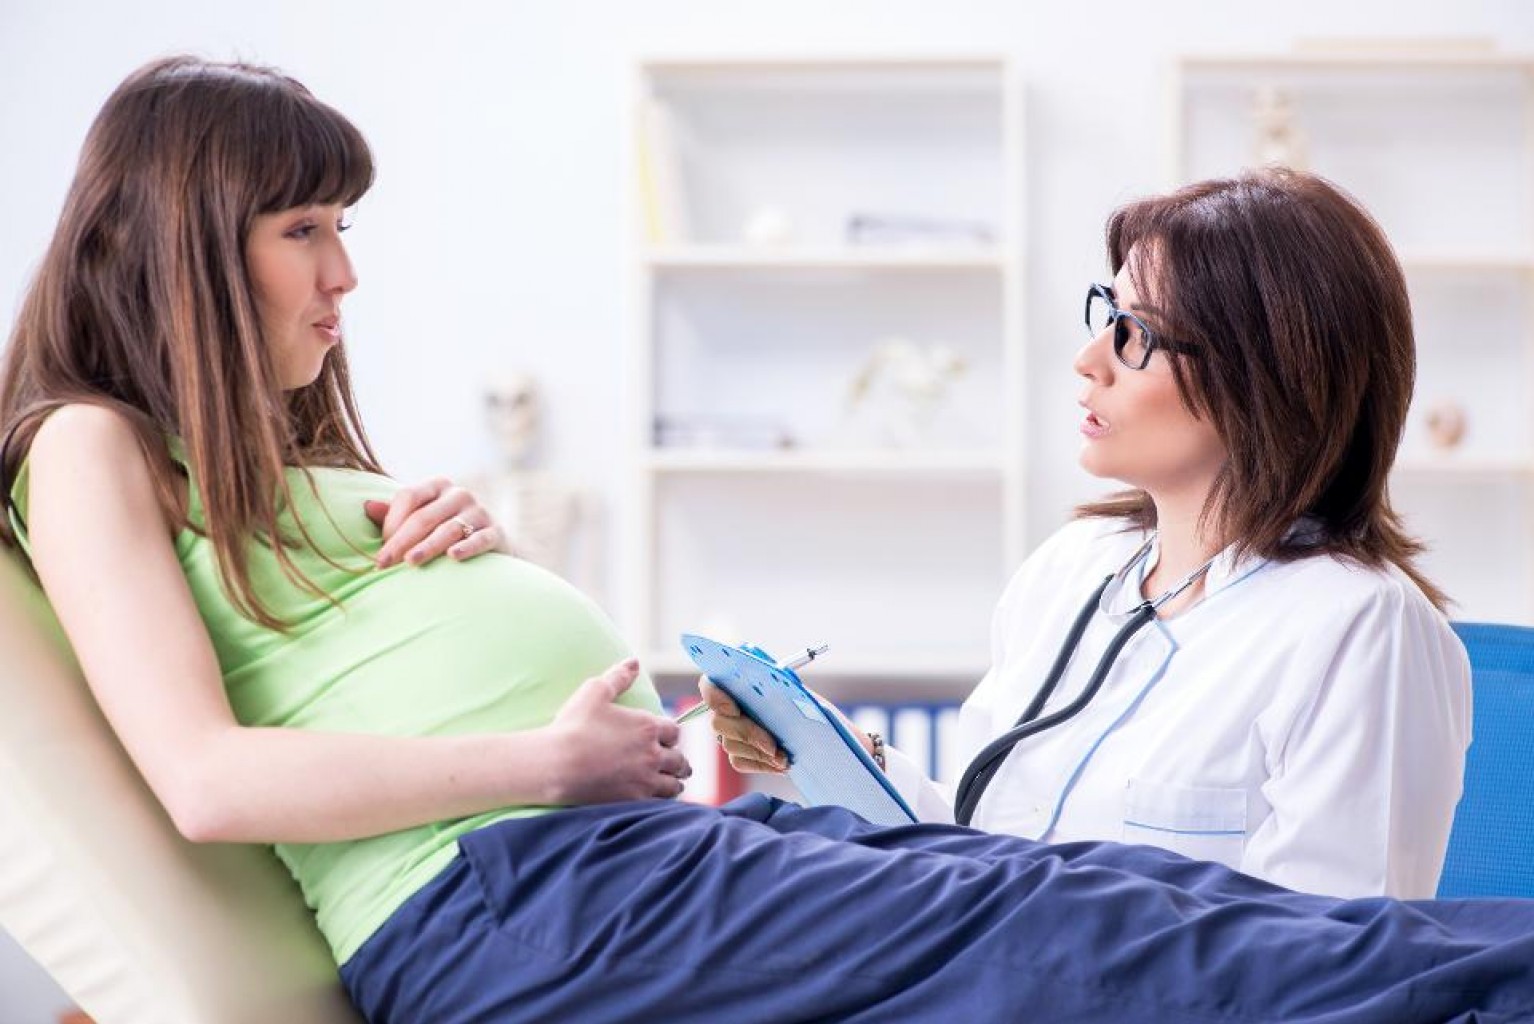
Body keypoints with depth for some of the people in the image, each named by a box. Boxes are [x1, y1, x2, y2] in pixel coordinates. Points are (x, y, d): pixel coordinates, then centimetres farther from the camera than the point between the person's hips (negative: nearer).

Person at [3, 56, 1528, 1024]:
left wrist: (473, 540, 6)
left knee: (1099, 883, -11)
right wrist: (553, 757, -13)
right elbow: (208, 778, -14)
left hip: (647, 824, 8)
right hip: (495, 895, -8)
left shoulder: (293, 452, 28)